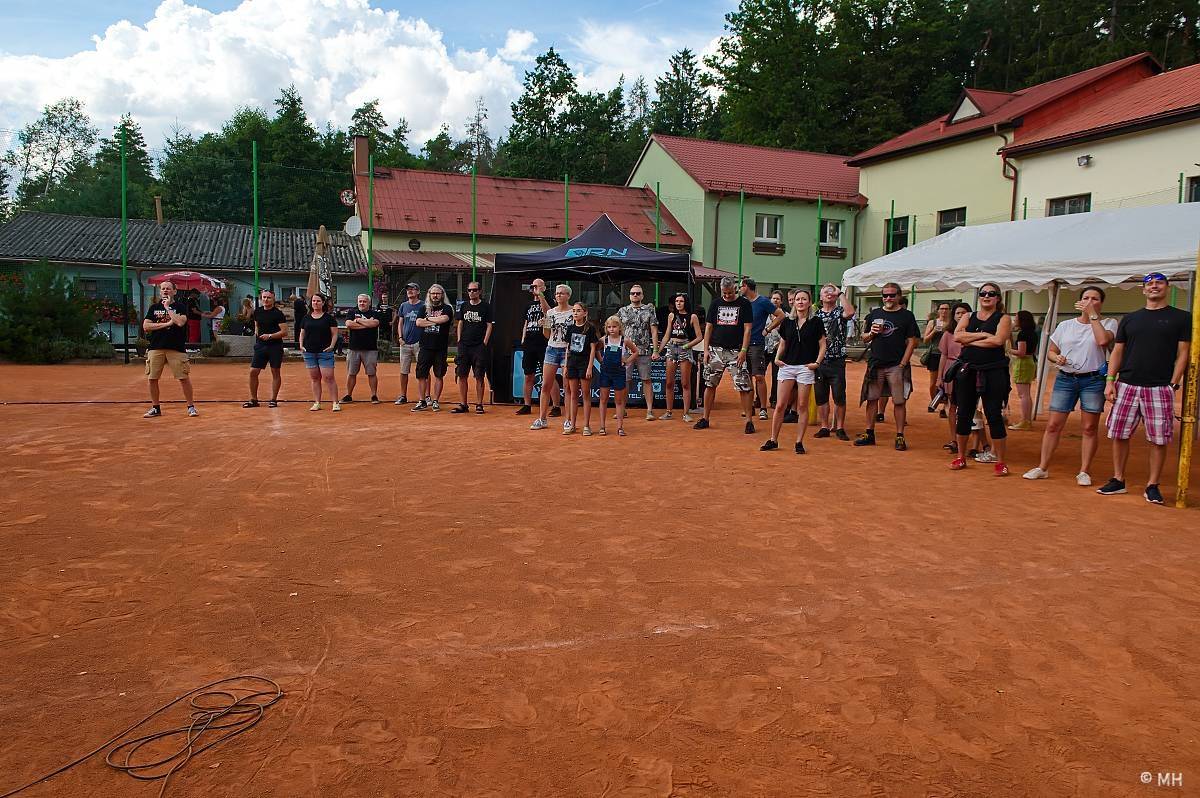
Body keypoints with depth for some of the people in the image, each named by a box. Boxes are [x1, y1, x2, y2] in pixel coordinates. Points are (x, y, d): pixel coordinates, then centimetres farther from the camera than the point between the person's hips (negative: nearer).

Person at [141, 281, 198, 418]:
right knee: (152, 379, 5)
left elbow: (180, 322, -15)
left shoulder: (180, 306, 4)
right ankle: (155, 408, 18)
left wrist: (168, 307, -8)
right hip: (156, 347, 3)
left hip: (176, 348, -3)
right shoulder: (154, 307, 13)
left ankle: (191, 406, 8)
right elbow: (145, 326, 3)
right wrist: (166, 324, -8)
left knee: (184, 378, -4)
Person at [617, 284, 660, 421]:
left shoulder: (649, 310, 6)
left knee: (646, 380, -1)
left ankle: (650, 410, 1)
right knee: (625, 380, 2)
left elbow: (654, 331, 3)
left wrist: (655, 350, -4)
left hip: (644, 351, -1)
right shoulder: (622, 311, 9)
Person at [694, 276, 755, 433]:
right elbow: (708, 327, 10)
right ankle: (705, 419, 15)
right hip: (716, 349, 3)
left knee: (744, 387, -6)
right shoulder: (715, 304, 9)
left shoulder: (744, 304, 0)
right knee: (710, 384, 6)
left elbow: (747, 329, -3)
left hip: (736, 351, -3)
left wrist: (743, 350, -11)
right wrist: (706, 349, 2)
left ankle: (749, 420, 0)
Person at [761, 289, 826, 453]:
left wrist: (817, 362, -9)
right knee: (780, 406, 1)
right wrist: (777, 358, 2)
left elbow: (822, 345, 2)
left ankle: (799, 442, 10)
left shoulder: (816, 321, 0)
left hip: (806, 367, -2)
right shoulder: (787, 321, 9)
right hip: (787, 366, 3)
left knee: (803, 406, 2)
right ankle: (773, 440, 9)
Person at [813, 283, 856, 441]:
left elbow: (850, 312, -23)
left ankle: (839, 428, 8)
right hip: (818, 361, 3)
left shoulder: (840, 311, 2)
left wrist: (841, 293, -12)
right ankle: (824, 427, 15)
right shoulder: (815, 314, 11)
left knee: (839, 397, -1)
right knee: (821, 397, 6)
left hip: (837, 361, -3)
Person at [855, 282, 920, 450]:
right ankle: (869, 434, 14)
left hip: (896, 365, -3)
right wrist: (871, 333, -7)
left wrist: (903, 364, -10)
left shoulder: (907, 315, 2)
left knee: (899, 401, -1)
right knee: (872, 399, 6)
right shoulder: (874, 314, 12)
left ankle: (900, 436, 6)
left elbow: (912, 341, -2)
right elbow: (864, 338, 16)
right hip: (875, 365, 3)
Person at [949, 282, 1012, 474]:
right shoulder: (968, 317, 12)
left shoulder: (1003, 318, 2)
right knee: (964, 414, 8)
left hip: (993, 373, -3)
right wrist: (982, 335, -12)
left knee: (994, 415, -2)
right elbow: (957, 336, -6)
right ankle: (961, 457, 20)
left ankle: (1000, 462, 6)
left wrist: (970, 341, -9)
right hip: (967, 371, 4)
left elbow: (998, 340, -16)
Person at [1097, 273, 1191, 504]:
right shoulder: (1130, 319, 14)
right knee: (1119, 434, 3)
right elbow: (1117, 352, 13)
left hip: (1159, 388, -3)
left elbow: (1182, 354, 1)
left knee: (1159, 439, -1)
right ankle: (1118, 481, 14)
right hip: (1126, 386, 3)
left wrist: (1173, 384, -8)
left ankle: (1152, 486, 9)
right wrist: (1110, 380, 2)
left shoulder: (1181, 318, 5)